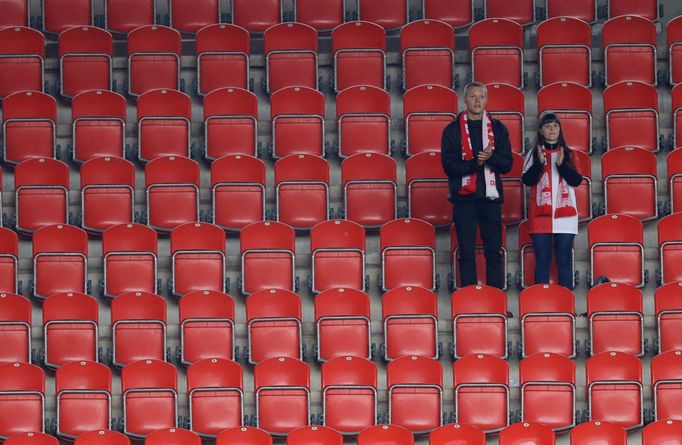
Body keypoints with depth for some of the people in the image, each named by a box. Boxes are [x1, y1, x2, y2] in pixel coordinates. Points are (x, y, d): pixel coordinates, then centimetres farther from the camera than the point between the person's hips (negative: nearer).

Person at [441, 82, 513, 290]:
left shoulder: (497, 128, 11)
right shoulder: (453, 130, 5)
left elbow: (507, 165, 5)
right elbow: (449, 166, -4)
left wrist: (491, 157, -15)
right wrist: (475, 163, -16)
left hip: (491, 196, 2)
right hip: (464, 197, -2)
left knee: (494, 252, 1)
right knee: (467, 253, -2)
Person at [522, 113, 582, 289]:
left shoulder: (568, 154, 9)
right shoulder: (534, 154, 8)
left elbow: (576, 181, -1)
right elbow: (527, 180, -3)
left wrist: (561, 164, -15)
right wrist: (540, 162, -16)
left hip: (564, 213, 1)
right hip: (541, 213, 0)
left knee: (564, 259, -1)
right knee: (542, 259, -1)